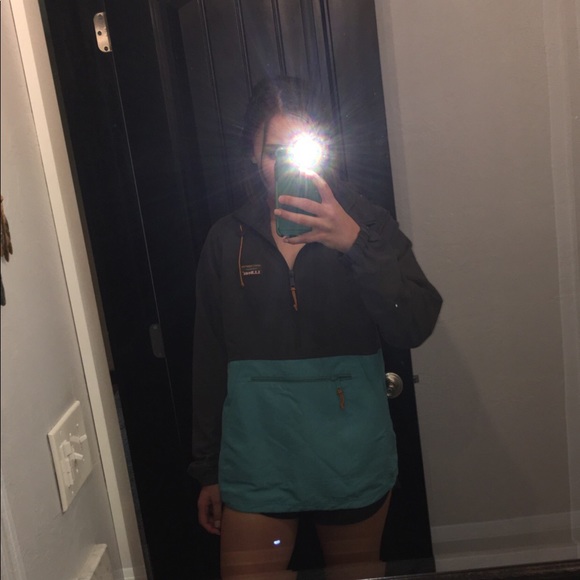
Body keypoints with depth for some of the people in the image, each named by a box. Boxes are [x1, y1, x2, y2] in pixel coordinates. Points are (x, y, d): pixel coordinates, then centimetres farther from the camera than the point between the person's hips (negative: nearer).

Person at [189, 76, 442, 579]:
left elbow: (416, 326, -16)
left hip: (354, 461, 0)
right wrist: (207, 471, 9)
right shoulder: (227, 242, 0)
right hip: (257, 467, 1)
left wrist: (354, 243, -29)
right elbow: (210, 363, 5)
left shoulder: (367, 224, -4)